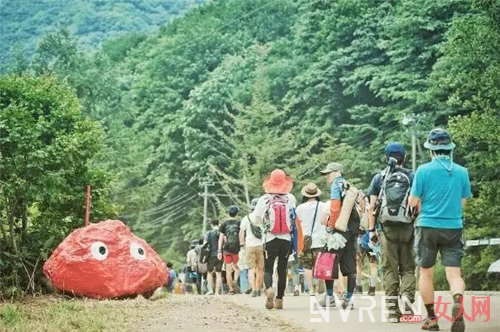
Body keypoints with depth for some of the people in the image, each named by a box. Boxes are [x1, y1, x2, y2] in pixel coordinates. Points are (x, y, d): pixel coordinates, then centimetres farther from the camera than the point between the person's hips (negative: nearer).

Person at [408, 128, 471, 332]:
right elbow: (462, 202, 11)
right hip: (454, 227, 2)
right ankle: (458, 301, -30)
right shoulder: (462, 172, 3)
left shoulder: (424, 170, -7)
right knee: (454, 272, 0)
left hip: (428, 226, -2)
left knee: (426, 273, 12)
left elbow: (413, 202, -4)